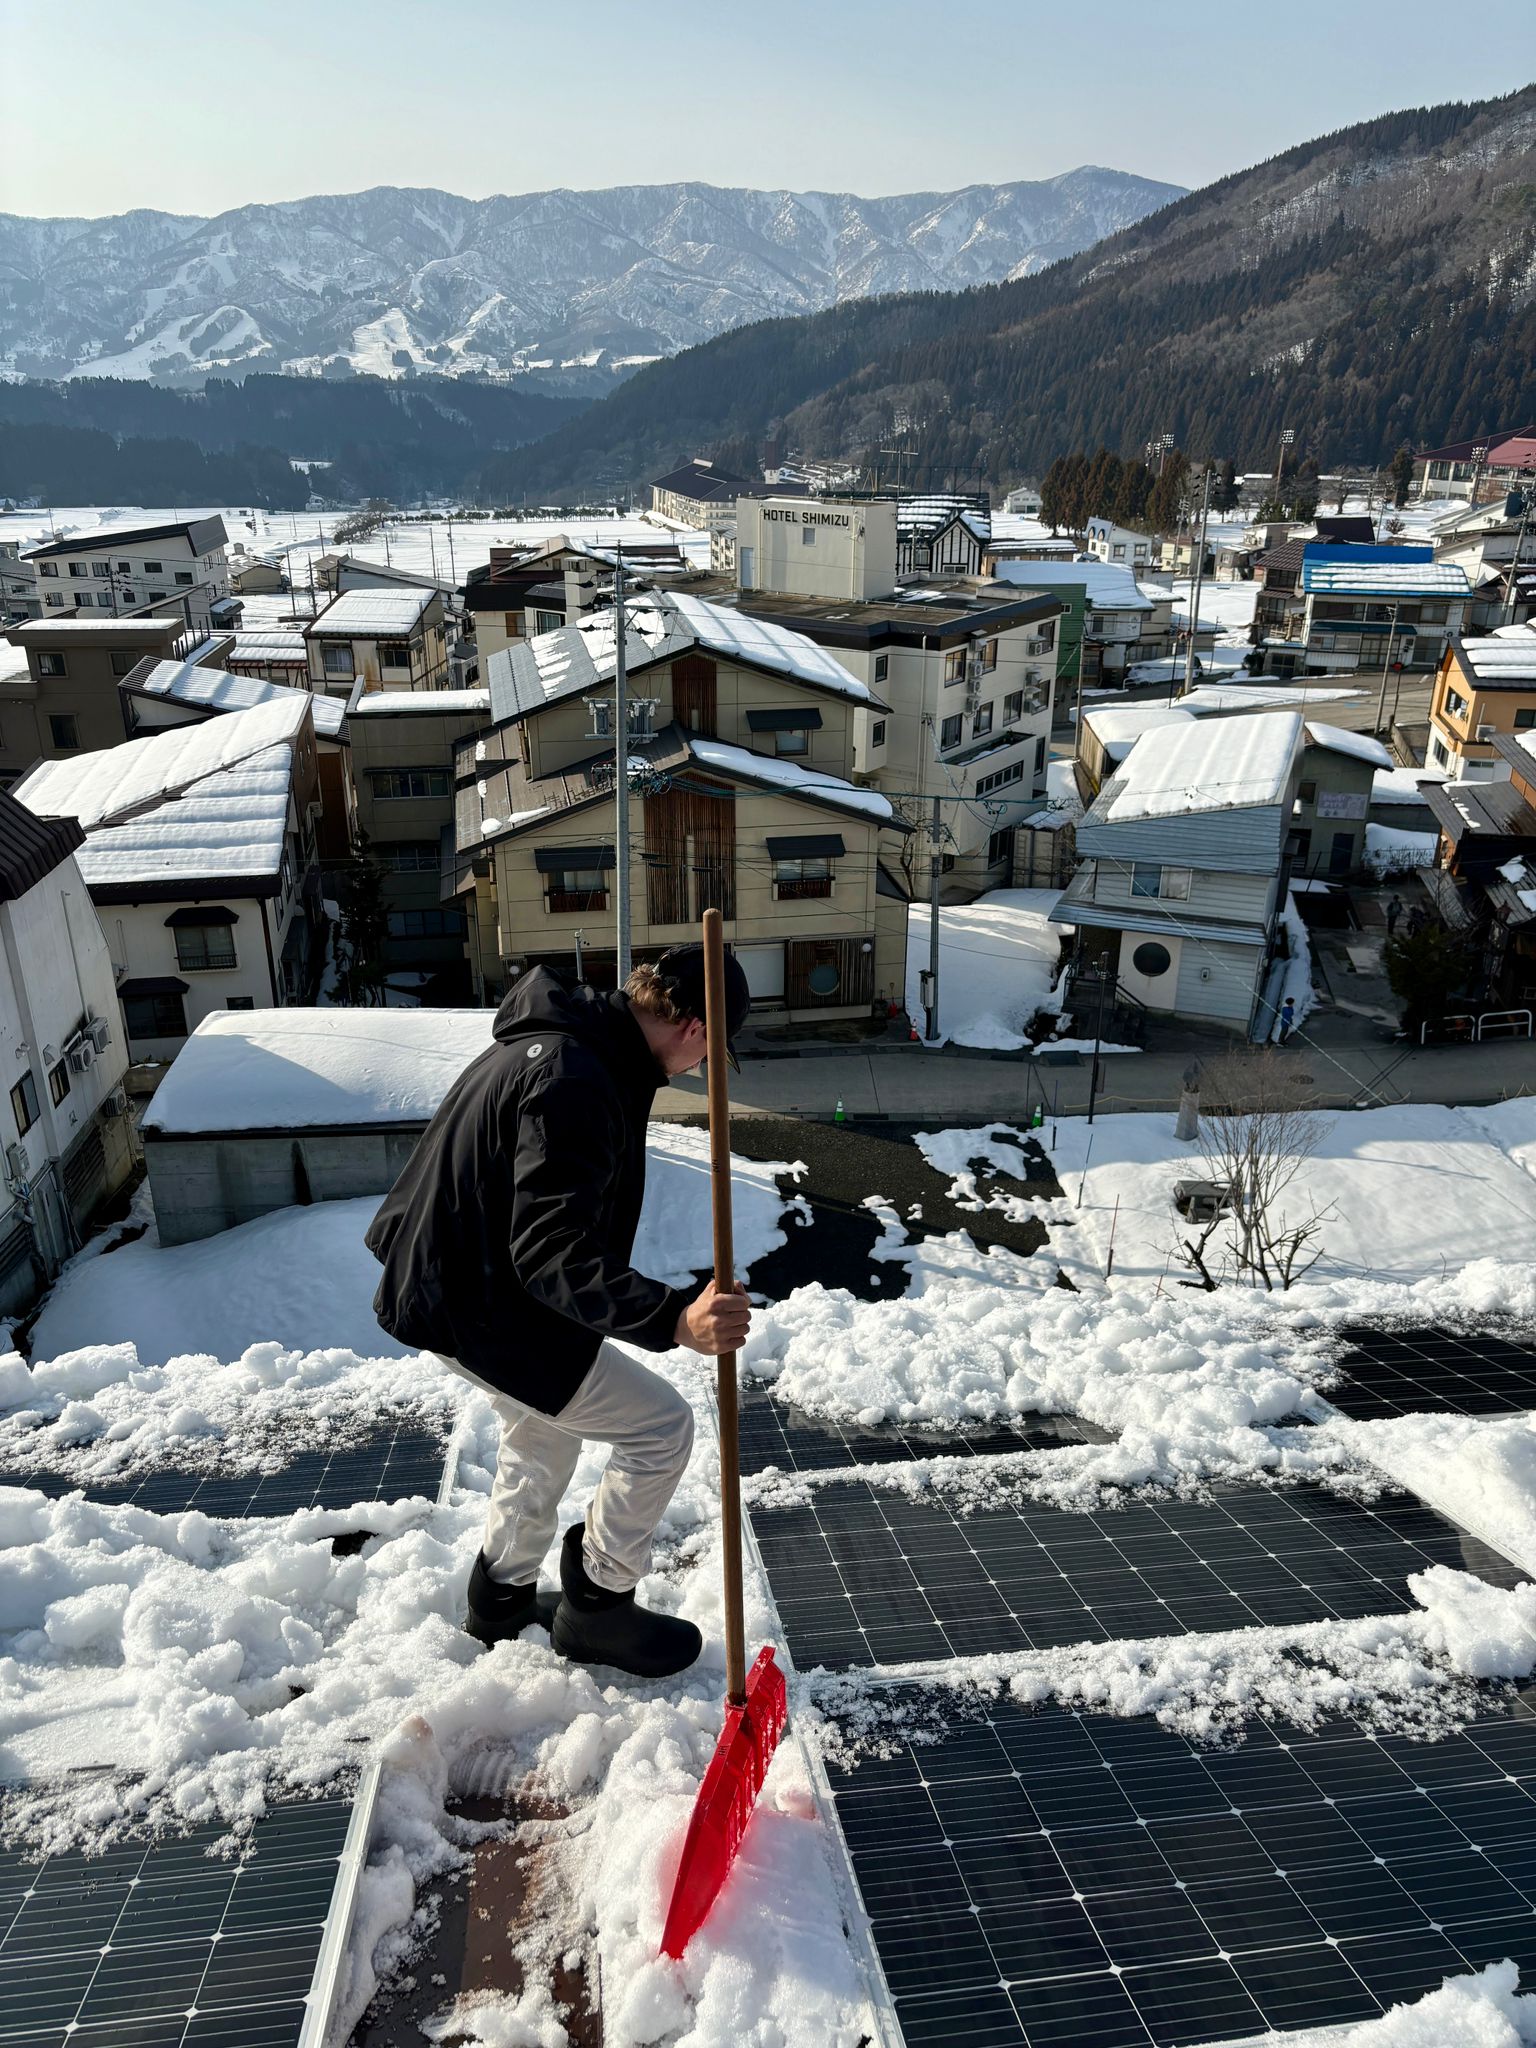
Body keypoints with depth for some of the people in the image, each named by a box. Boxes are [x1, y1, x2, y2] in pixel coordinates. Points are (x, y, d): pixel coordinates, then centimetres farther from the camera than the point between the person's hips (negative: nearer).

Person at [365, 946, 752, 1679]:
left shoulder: (561, 1040, 4)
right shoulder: (572, 1083, -29)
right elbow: (553, 1253, -35)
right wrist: (674, 1318, -43)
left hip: (449, 1276, 11)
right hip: (484, 1311, -11)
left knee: (543, 1431, 30)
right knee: (662, 1426, -1)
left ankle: (501, 1599, 48)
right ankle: (595, 1606, 18)